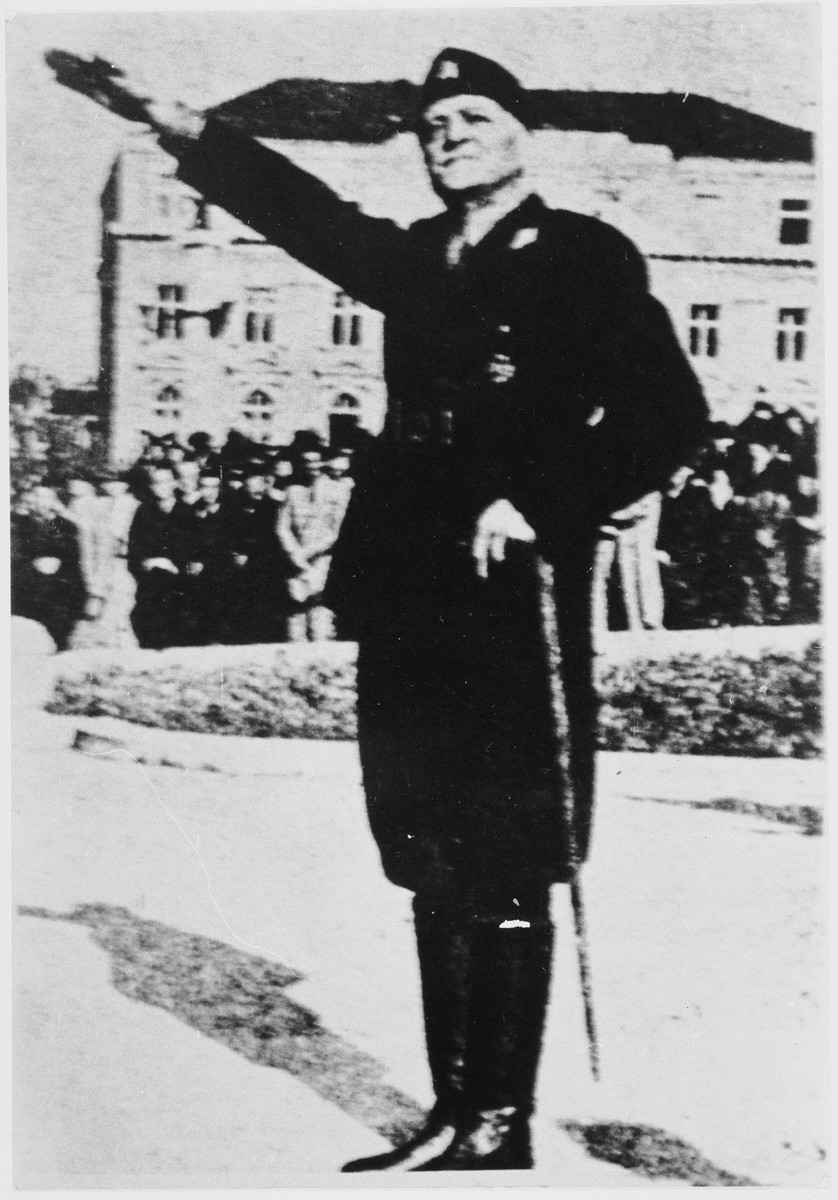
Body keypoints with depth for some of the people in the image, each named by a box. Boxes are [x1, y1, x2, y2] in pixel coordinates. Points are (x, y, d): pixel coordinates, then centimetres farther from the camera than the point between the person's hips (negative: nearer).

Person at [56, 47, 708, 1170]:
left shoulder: (586, 256, 1)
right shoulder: (417, 260, 18)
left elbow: (666, 412, -7)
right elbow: (305, 211, 23)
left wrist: (540, 504, -14)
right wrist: (175, 123, 16)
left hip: (514, 600, -6)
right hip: (407, 599, 6)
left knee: (506, 878, -1)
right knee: (435, 874, 10)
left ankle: (502, 1127, 10)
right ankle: (455, 1118, 20)